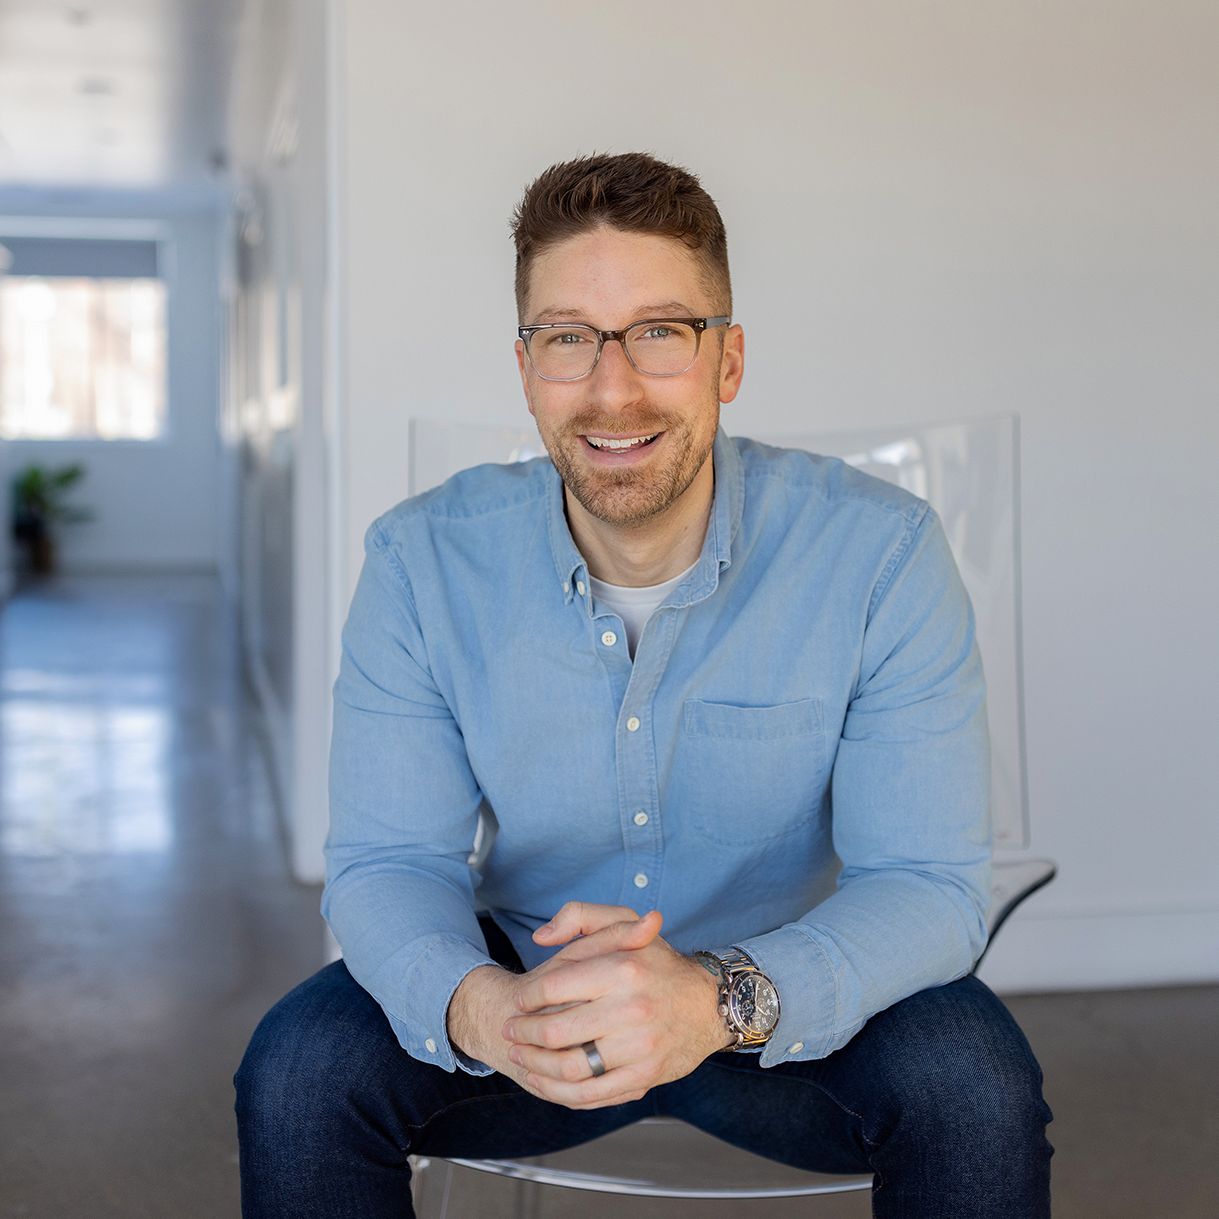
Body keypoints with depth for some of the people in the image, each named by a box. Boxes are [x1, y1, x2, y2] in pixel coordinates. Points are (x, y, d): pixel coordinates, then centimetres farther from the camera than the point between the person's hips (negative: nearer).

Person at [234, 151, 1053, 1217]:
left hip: (794, 1009, 0)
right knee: (300, 1071, -22)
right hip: (523, 983, 1)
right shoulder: (422, 562, -12)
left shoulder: (880, 554, -18)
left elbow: (928, 881, -20)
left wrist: (722, 999, -40)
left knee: (973, 1082, -28)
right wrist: (474, 1005, -36)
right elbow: (387, 860, -12)